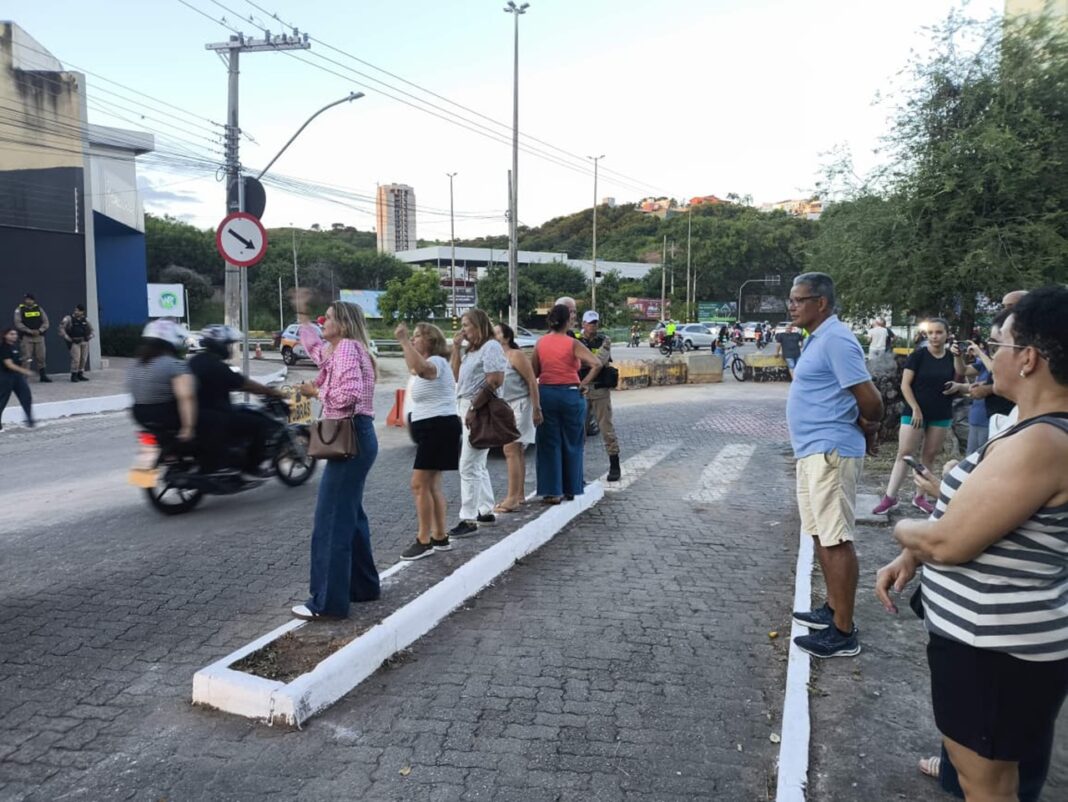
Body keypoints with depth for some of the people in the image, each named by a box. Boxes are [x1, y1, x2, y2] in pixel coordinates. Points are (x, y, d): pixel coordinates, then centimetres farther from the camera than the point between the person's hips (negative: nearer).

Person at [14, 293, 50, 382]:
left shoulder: (39, 308, 10)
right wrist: (30, 331, -18)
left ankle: (43, 376, 16)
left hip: (39, 337, 4)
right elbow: (18, 324, -9)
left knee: (41, 357, 7)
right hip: (26, 337, -3)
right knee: (26, 358, -7)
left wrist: (40, 330, -11)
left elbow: (46, 322, 6)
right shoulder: (19, 309, 0)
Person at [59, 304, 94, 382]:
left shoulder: (85, 319, 9)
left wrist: (89, 337, 6)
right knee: (76, 359, -12)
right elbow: (61, 328, -10)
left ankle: (80, 374, 16)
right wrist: (68, 338, -13)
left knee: (83, 359, 5)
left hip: (84, 342, 5)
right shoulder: (69, 318, -6)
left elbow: (91, 330, 21)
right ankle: (74, 375, -1)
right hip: (74, 342, -5)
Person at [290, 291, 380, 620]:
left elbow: (348, 395, -25)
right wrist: (302, 313, 39)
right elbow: (314, 346, 39)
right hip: (354, 438, 11)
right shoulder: (339, 349, 18)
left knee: (331, 520, -7)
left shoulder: (347, 348, -12)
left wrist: (316, 392, -10)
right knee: (350, 514, 17)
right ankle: (363, 584, 27)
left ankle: (327, 601, -2)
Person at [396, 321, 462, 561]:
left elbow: (421, 367, -39)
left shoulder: (436, 362, -16)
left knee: (420, 484, -10)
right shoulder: (430, 365, 18)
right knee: (432, 484, 13)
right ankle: (440, 537, 21)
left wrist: (403, 340, -39)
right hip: (432, 428, 11)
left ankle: (424, 541, -4)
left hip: (439, 427, -11)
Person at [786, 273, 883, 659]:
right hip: (813, 451, 11)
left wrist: (867, 426, -1)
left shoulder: (835, 339, -17)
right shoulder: (818, 339, 15)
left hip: (830, 452, -10)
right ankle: (832, 610, 30)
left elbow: (870, 399, -19)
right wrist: (863, 425, 11)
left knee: (837, 540, -5)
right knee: (822, 536, 17)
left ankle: (843, 633, 2)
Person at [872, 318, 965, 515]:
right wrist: (915, 409, -15)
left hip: (941, 415, 4)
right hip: (915, 412, -4)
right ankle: (890, 497, -4)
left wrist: (958, 357, -16)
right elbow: (905, 384, -8)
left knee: (930, 455, 8)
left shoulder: (952, 357, 5)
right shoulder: (918, 355, -5)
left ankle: (919, 496, 17)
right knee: (904, 453, -6)